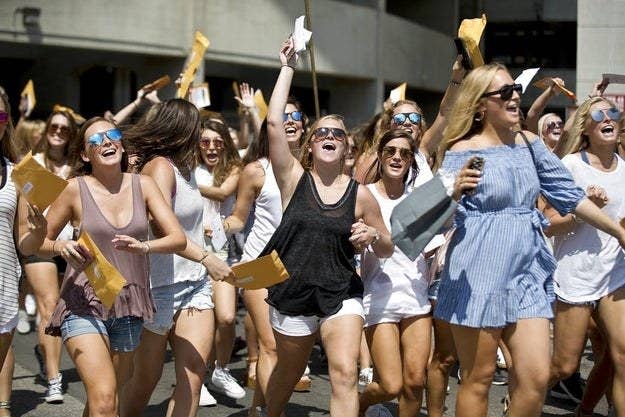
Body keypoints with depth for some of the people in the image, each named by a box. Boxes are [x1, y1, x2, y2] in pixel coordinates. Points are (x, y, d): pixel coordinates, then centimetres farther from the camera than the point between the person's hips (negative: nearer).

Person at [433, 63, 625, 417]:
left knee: (537, 377, -1)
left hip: (527, 271, 5)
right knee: (479, 379, 2)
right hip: (478, 273, -5)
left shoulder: (528, 143, 9)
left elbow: (568, 193, 15)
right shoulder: (461, 151, -7)